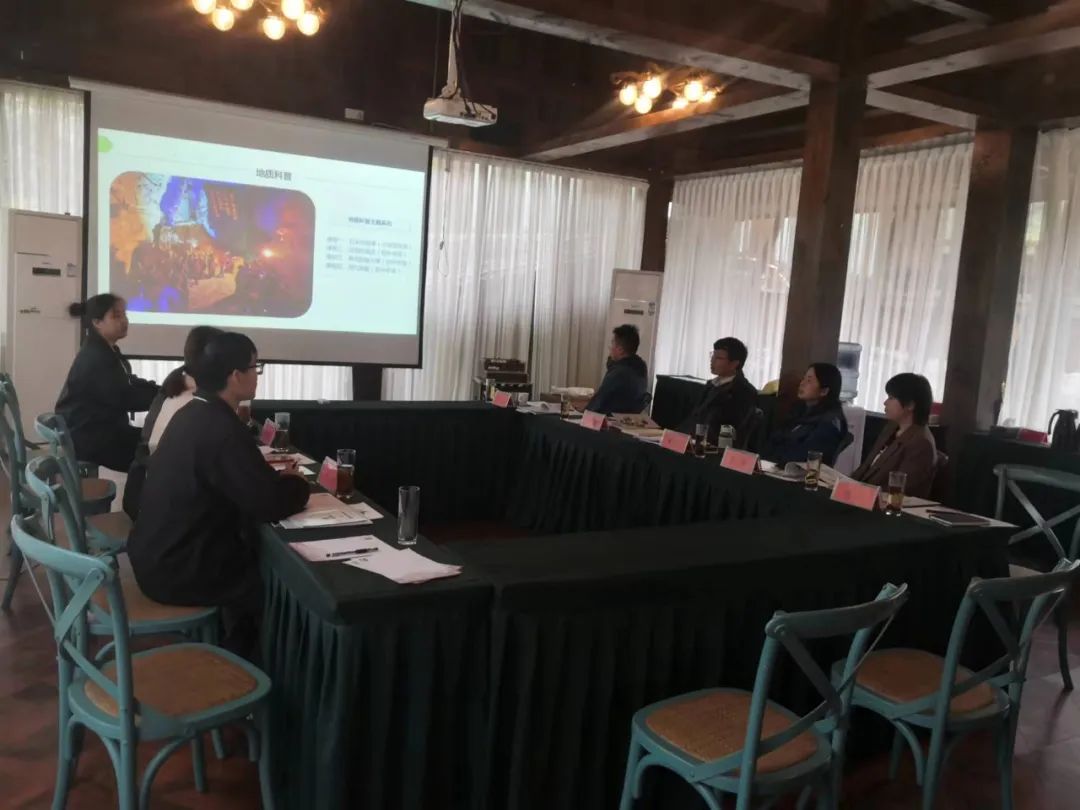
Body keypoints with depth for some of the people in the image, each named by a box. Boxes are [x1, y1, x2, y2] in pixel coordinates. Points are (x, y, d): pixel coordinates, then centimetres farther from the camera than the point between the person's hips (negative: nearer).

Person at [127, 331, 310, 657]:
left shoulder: (194, 412, 3)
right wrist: (297, 483, -5)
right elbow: (269, 505, -25)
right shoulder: (222, 430, -26)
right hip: (177, 570, -9)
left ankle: (233, 654, 31)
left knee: (257, 556, 21)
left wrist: (274, 475, 2)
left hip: (158, 554, 9)